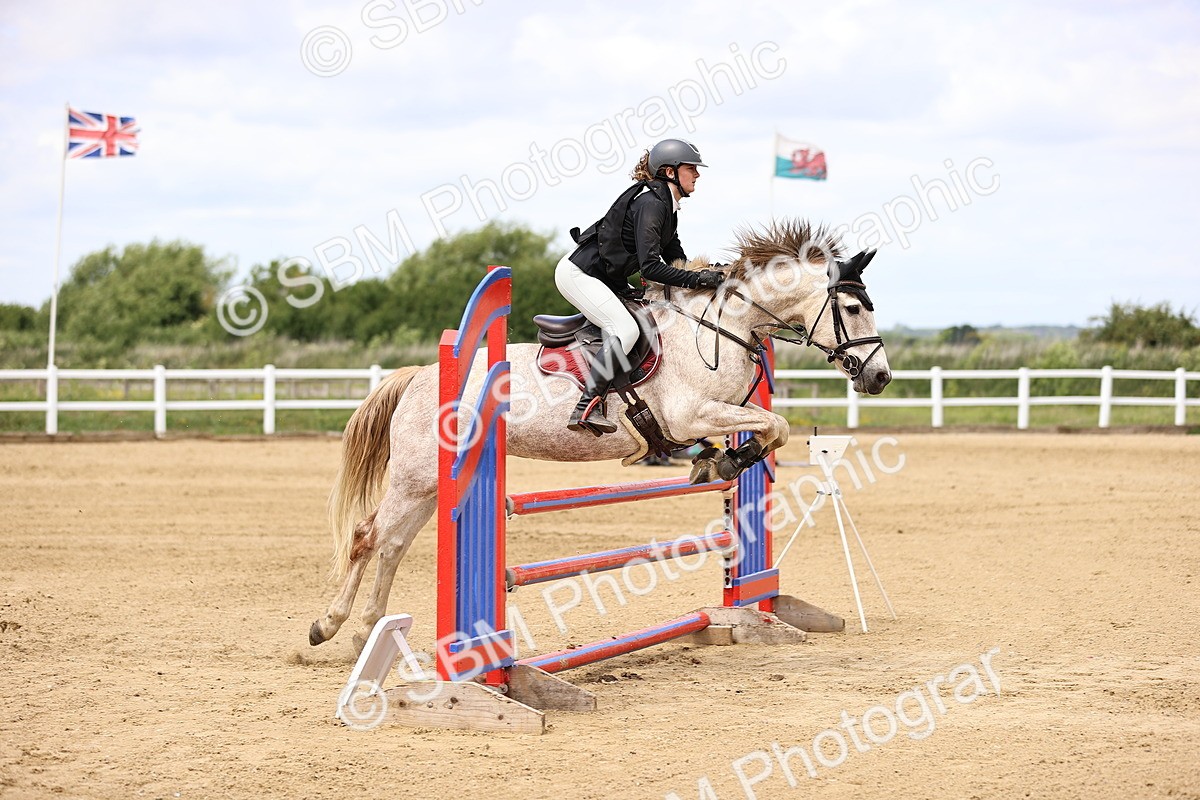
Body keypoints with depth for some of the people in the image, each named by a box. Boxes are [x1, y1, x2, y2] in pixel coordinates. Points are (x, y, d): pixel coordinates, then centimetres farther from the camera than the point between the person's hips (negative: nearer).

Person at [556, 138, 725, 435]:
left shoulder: (667, 206, 11)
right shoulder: (650, 204, -21)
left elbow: (676, 260, 15)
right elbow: (650, 267, -28)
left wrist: (709, 271, -1)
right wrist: (697, 279, -28)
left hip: (609, 279, 11)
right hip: (578, 274, -11)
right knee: (625, 329, -24)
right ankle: (586, 408, -30)